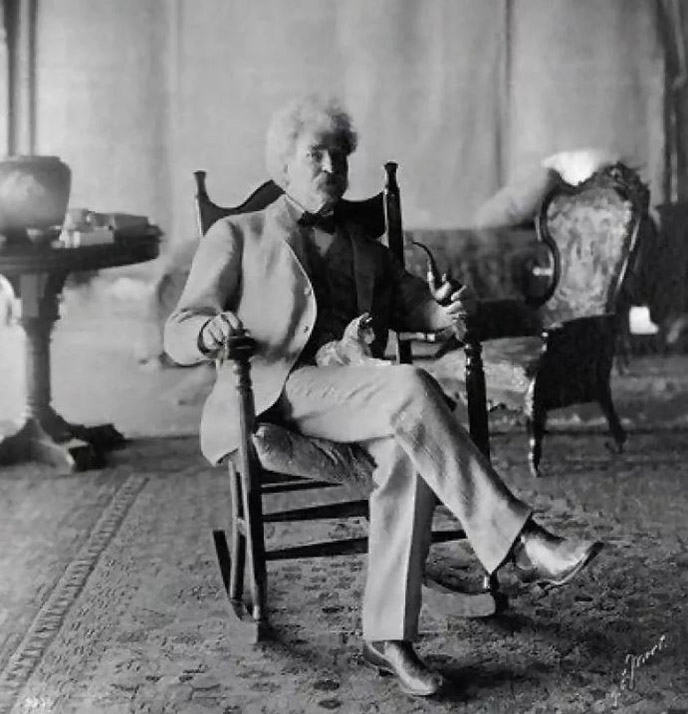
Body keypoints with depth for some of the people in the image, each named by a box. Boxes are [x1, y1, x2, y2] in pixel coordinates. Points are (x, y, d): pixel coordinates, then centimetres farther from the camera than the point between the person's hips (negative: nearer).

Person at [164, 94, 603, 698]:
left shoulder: (364, 248, 29)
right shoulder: (238, 236, 15)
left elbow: (415, 303, 23)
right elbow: (177, 335, 7)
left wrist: (449, 312, -3)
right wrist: (212, 332, -19)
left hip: (365, 393, 4)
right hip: (283, 394, -4)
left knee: (406, 451, -32)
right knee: (410, 387, -32)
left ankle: (389, 635, -27)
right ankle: (521, 545, -31)